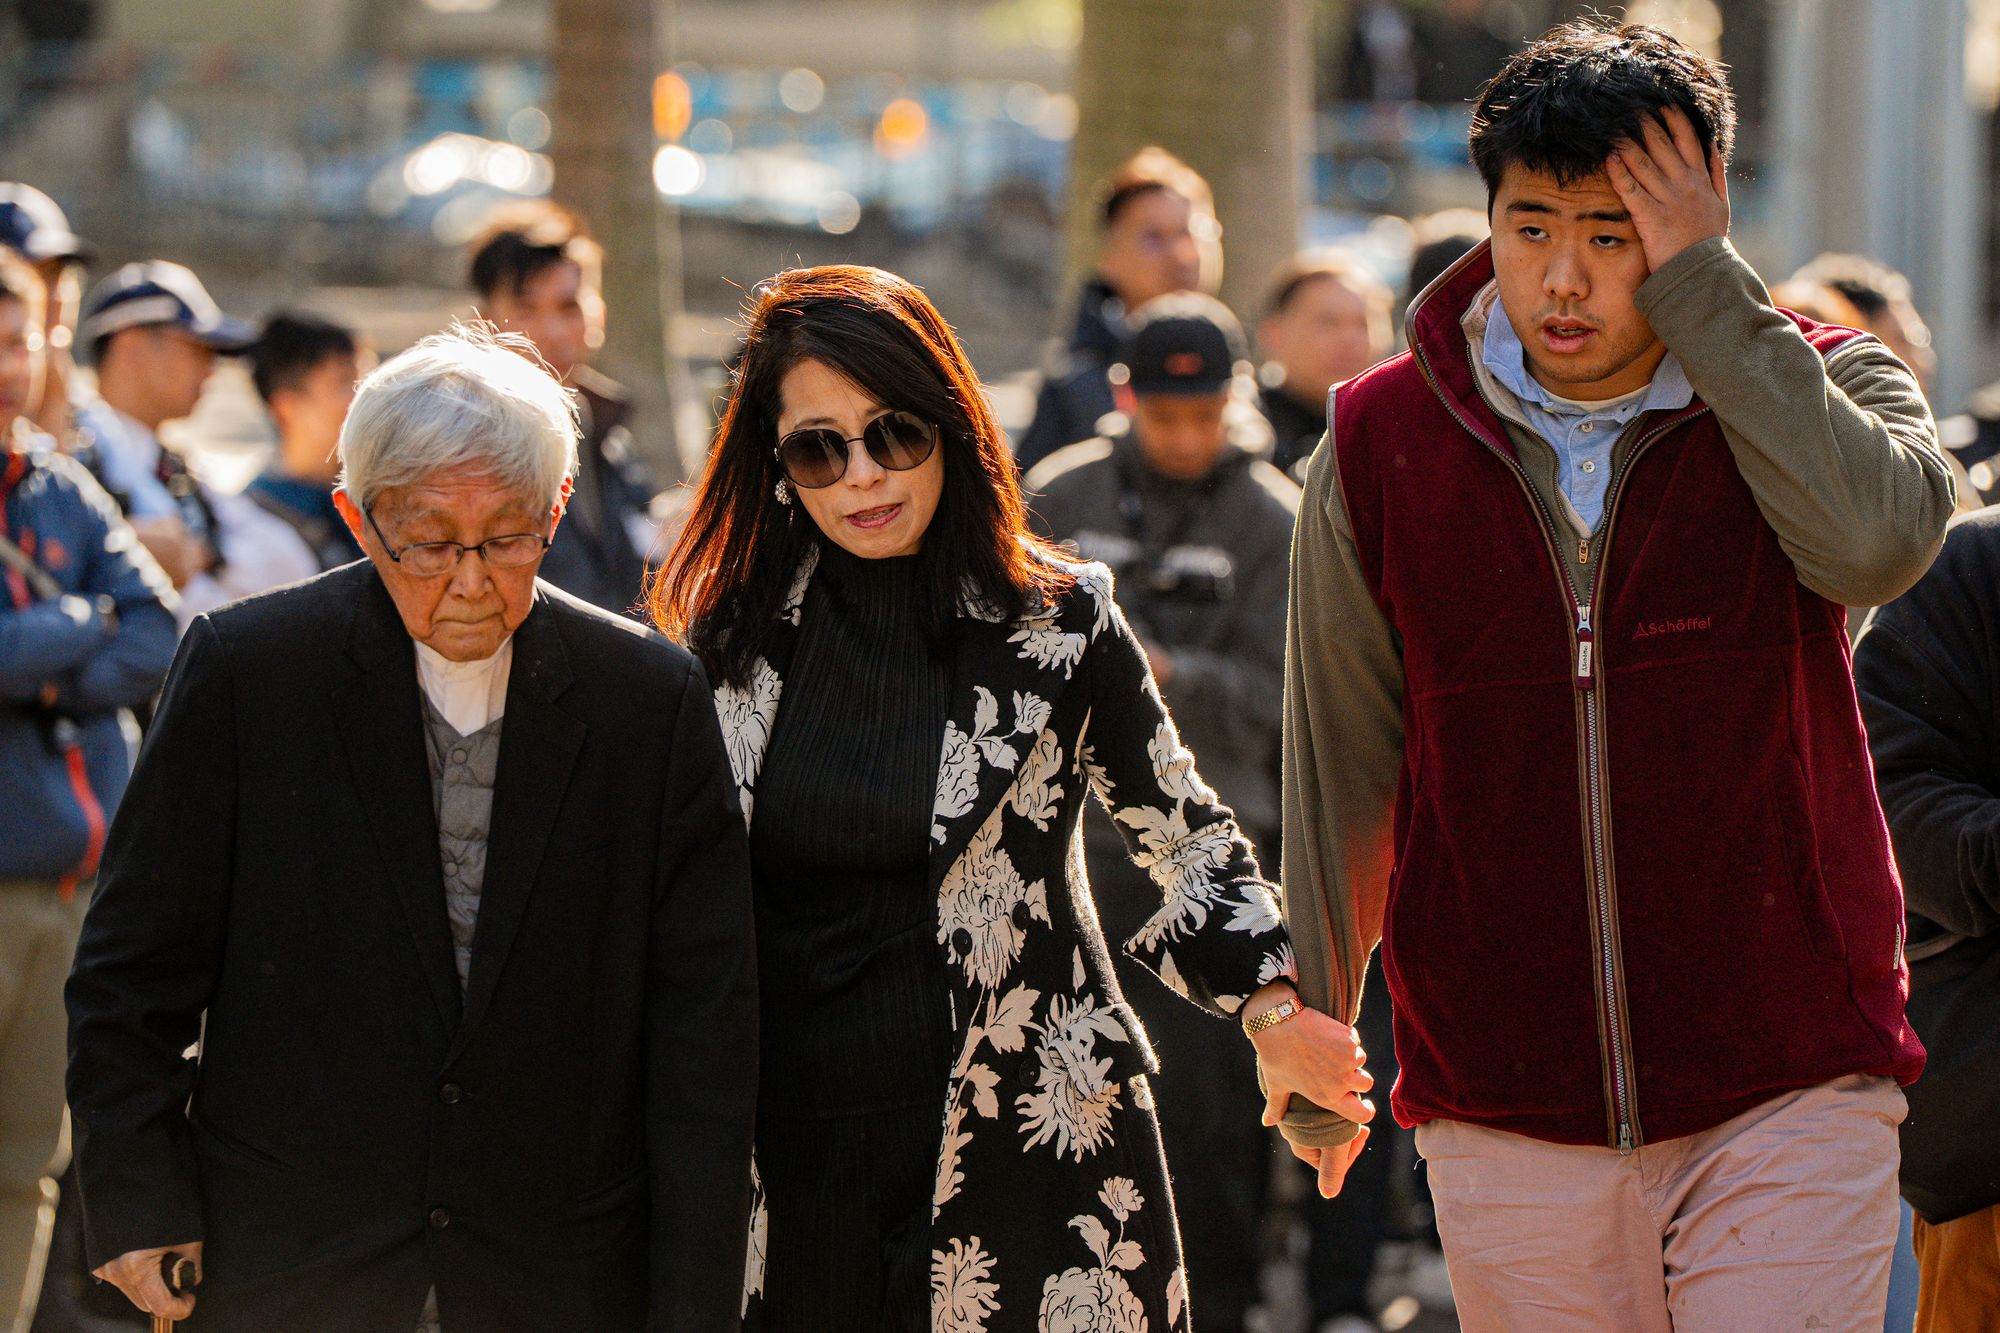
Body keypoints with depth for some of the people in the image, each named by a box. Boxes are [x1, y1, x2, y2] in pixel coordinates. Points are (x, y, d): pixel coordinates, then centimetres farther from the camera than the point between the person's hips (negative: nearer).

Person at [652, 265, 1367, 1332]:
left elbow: (1189, 840, 6)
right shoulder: (731, 641, 4)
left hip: (1023, 1155, -2)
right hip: (795, 1156, 2)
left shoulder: (1056, 625, -1)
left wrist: (1274, 1011, -10)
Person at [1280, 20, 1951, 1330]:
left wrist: (1708, 291, -19)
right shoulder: (1386, 439, 3)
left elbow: (1879, 538, -24)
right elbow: (1341, 763, 11)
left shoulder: (1814, 388, 0)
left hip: (1793, 1092, -1)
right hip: (1505, 1115, 2)